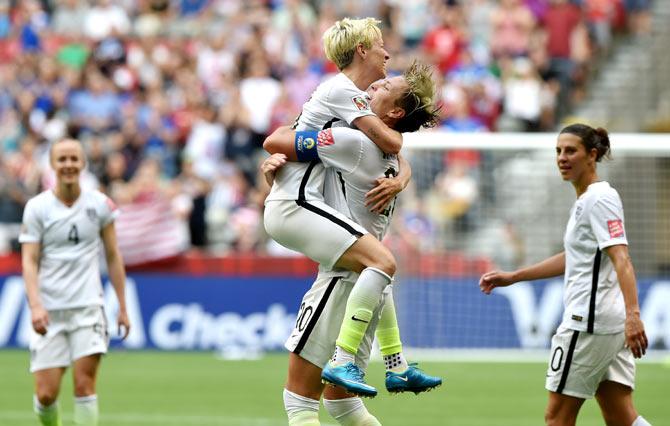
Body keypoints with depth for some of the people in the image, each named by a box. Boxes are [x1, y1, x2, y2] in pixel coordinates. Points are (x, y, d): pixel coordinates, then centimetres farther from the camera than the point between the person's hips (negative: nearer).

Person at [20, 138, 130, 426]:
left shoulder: (100, 205, 4)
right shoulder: (37, 207, 0)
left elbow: (113, 256, 12)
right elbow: (29, 261, -5)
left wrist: (122, 306, 9)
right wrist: (35, 305, -20)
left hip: (87, 307, 0)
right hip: (49, 312, 0)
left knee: (84, 384, -11)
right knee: (46, 393, -4)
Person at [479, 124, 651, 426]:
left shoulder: (600, 199, -12)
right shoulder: (584, 200, 18)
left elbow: (621, 259, -24)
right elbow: (573, 258, 30)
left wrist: (632, 314, -36)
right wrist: (513, 277, 31)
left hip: (590, 321, -9)